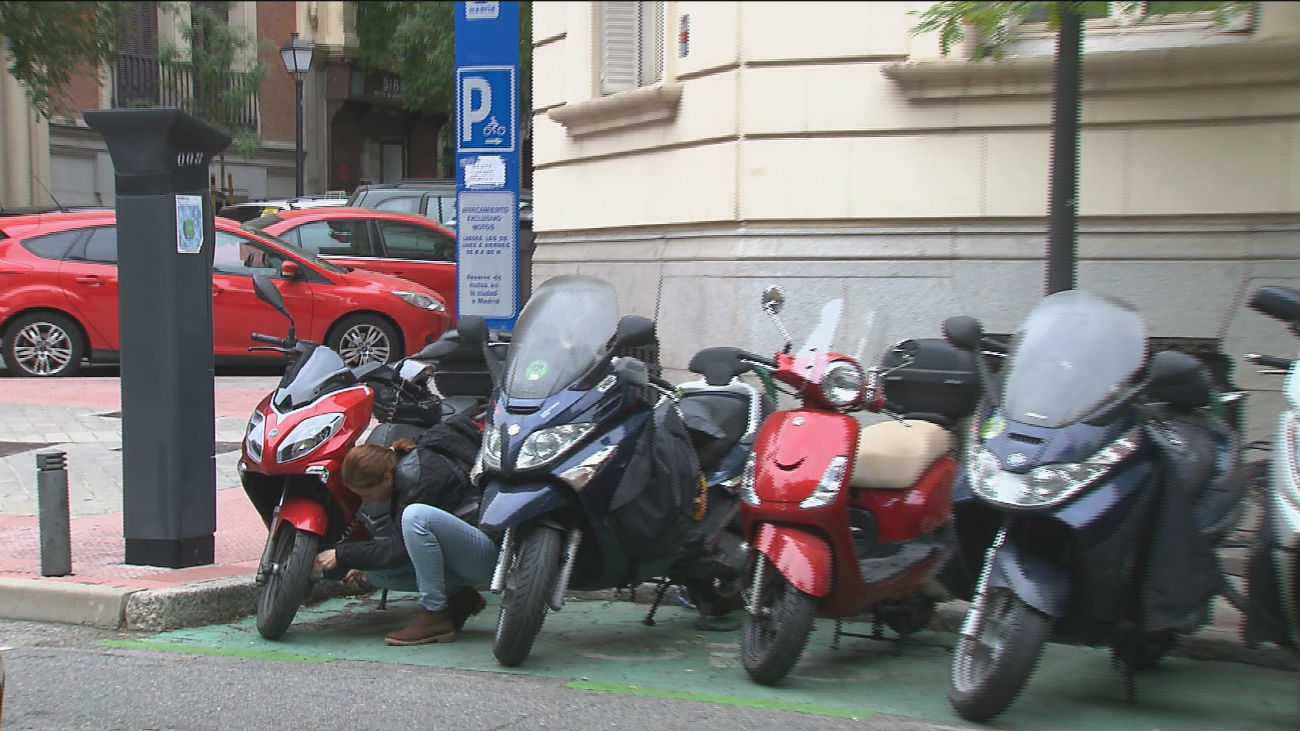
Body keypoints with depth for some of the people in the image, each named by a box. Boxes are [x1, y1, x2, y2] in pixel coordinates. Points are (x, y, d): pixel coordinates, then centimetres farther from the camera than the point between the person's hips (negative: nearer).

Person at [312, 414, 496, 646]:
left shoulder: (422, 475, -23)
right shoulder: (401, 468, 4)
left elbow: (399, 549, -21)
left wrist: (342, 556, -16)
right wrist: (362, 561, -5)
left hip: (487, 555, -9)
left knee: (416, 515, -33)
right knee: (374, 571, -2)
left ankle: (435, 616, -22)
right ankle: (459, 597, 6)